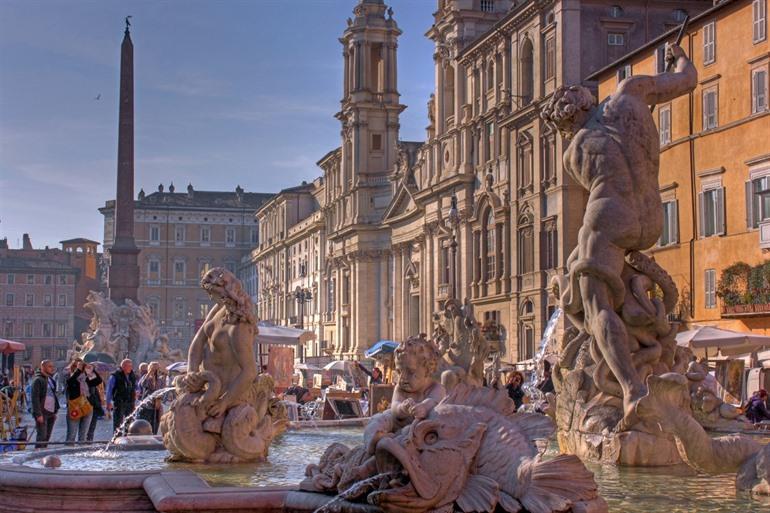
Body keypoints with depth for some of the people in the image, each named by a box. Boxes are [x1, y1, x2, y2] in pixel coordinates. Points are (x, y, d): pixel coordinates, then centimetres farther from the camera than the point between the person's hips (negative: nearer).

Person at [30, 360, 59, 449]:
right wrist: (38, 414, -19)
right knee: (42, 436, -10)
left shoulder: (50, 379, 17)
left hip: (51, 413, 8)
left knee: (47, 436, 8)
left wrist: (55, 411, 14)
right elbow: (35, 398, -14)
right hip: (42, 413, -8)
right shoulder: (38, 380, -8)